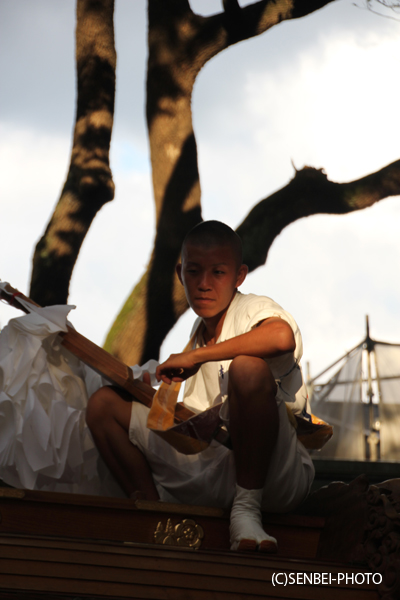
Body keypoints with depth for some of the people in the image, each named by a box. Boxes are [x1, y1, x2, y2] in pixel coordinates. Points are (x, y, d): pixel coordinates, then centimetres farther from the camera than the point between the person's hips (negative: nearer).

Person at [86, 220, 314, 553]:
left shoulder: (252, 309, -5)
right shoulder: (199, 332, 16)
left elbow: (282, 336, -34)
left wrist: (196, 356, -24)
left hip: (277, 472, -7)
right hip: (217, 477, 7)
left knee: (249, 367, -35)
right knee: (103, 404, 6)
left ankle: (247, 508, -22)